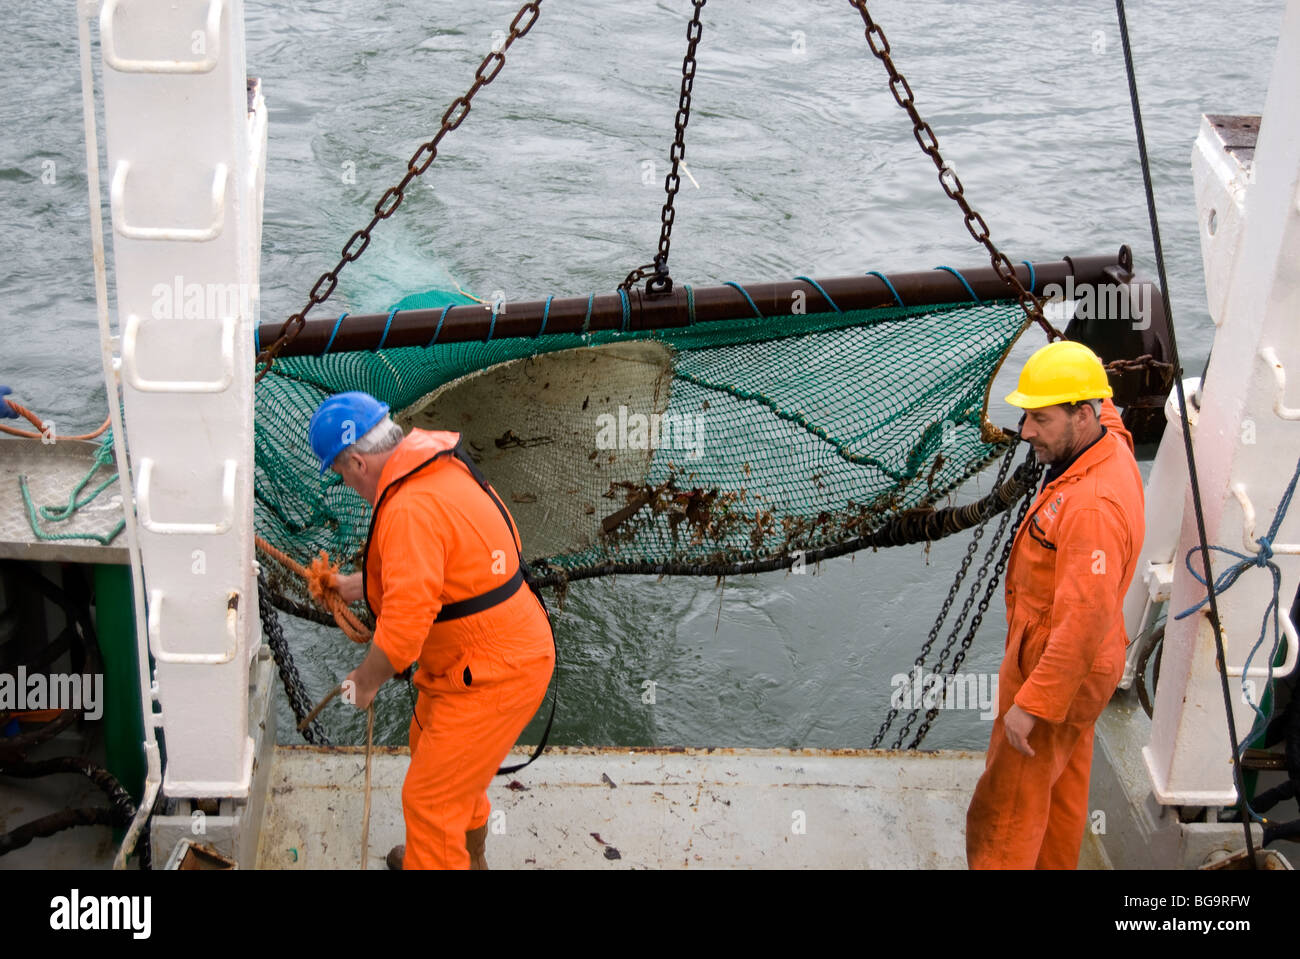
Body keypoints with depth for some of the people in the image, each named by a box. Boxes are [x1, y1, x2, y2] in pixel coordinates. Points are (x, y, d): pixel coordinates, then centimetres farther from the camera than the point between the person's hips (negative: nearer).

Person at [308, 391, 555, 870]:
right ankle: (466, 857, 53)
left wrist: (366, 681, -16)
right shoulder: (442, 466, 4)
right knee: (431, 748, 30)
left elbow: (406, 619, -32)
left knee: (430, 798, -1)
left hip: (491, 674, -11)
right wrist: (355, 585, 23)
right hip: (505, 646, 11)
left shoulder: (410, 509, -28)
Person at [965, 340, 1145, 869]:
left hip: (1055, 666, -10)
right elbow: (1107, 414, 23)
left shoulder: (1093, 504, -33)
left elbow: (1087, 620, -36)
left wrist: (1030, 705, -32)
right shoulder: (1109, 442, -5)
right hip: (1069, 657, 10)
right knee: (1061, 788, 23)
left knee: (1004, 806, 0)